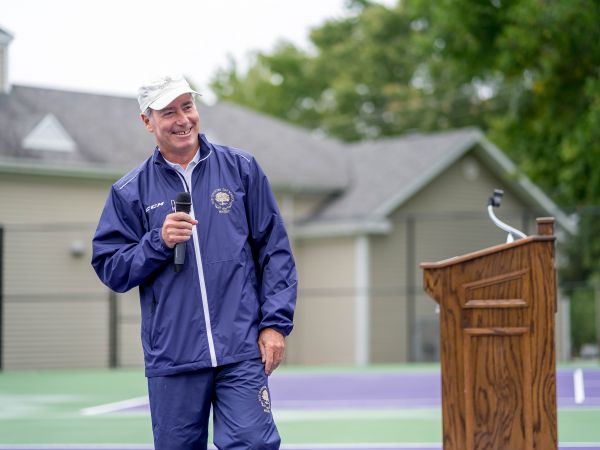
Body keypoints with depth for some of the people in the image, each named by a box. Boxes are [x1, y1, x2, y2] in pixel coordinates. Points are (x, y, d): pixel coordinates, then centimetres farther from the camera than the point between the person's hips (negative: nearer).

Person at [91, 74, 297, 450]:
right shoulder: (130, 192, 7)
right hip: (171, 360, 1)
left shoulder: (241, 169, 7)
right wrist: (158, 243, -12)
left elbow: (275, 250, 7)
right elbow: (111, 271, 5)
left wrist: (275, 323, -1)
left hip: (242, 352, -1)